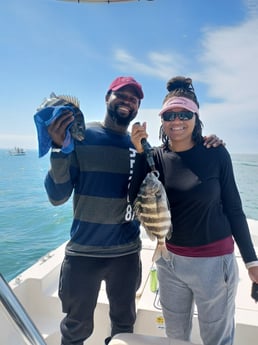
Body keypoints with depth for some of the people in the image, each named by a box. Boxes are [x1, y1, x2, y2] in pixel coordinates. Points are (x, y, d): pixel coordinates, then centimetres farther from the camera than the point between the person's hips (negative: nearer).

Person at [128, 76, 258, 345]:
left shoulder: (216, 153, -10)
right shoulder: (156, 157, -3)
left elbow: (233, 208, -4)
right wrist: (140, 152, -17)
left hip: (214, 261, -3)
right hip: (169, 260, 3)